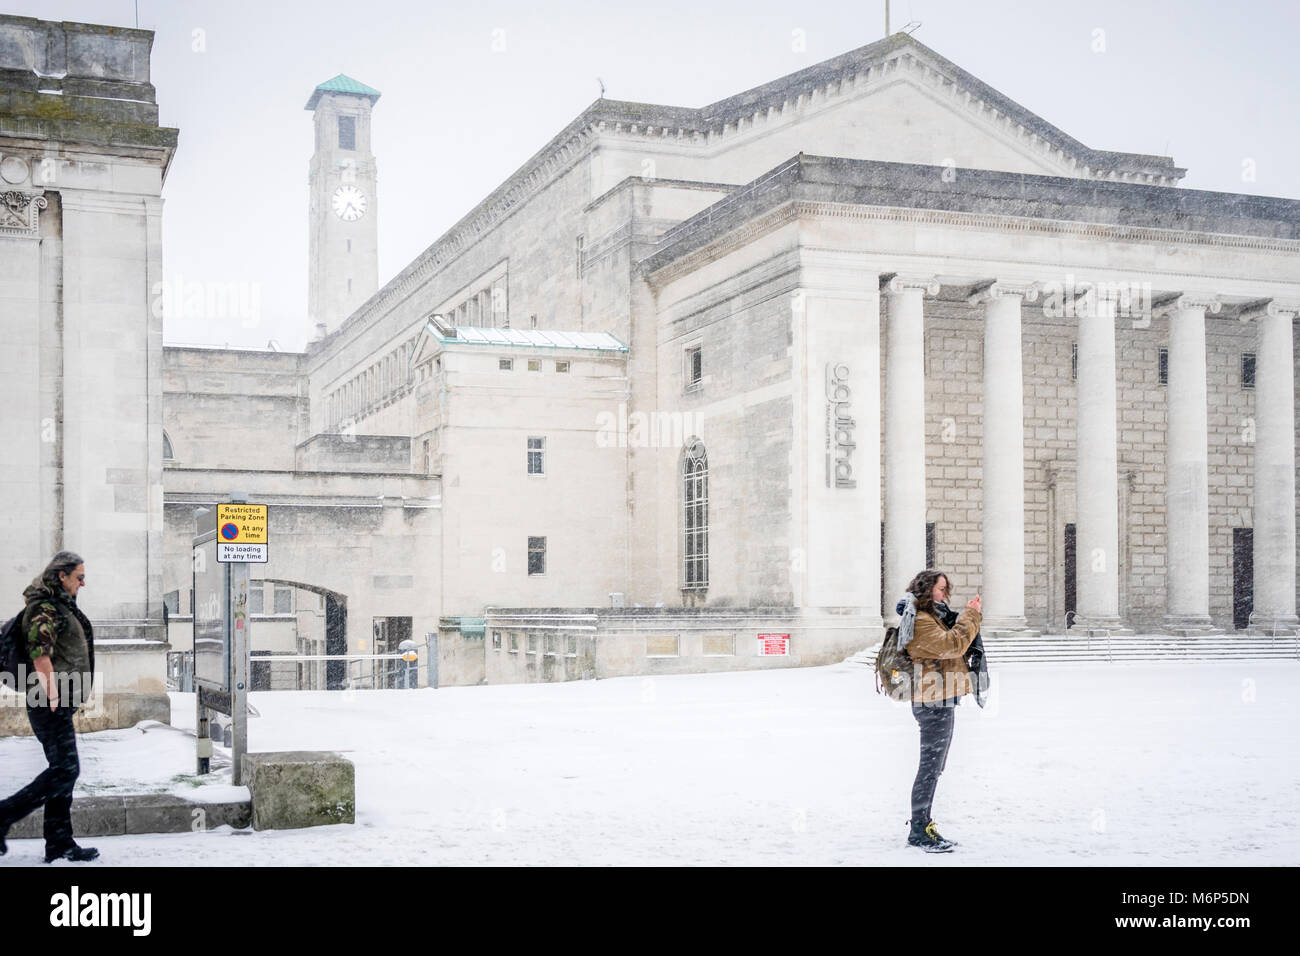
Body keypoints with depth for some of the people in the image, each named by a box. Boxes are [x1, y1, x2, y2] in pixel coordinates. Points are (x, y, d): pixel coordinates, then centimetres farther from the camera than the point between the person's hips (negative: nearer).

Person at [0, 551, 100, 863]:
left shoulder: (62, 606, 19)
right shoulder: (44, 608, -12)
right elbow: (40, 653, -22)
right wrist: (53, 697, -24)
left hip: (61, 702, 10)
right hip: (51, 702, -10)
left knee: (62, 771, 9)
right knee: (65, 770, -11)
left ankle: (59, 843, 11)